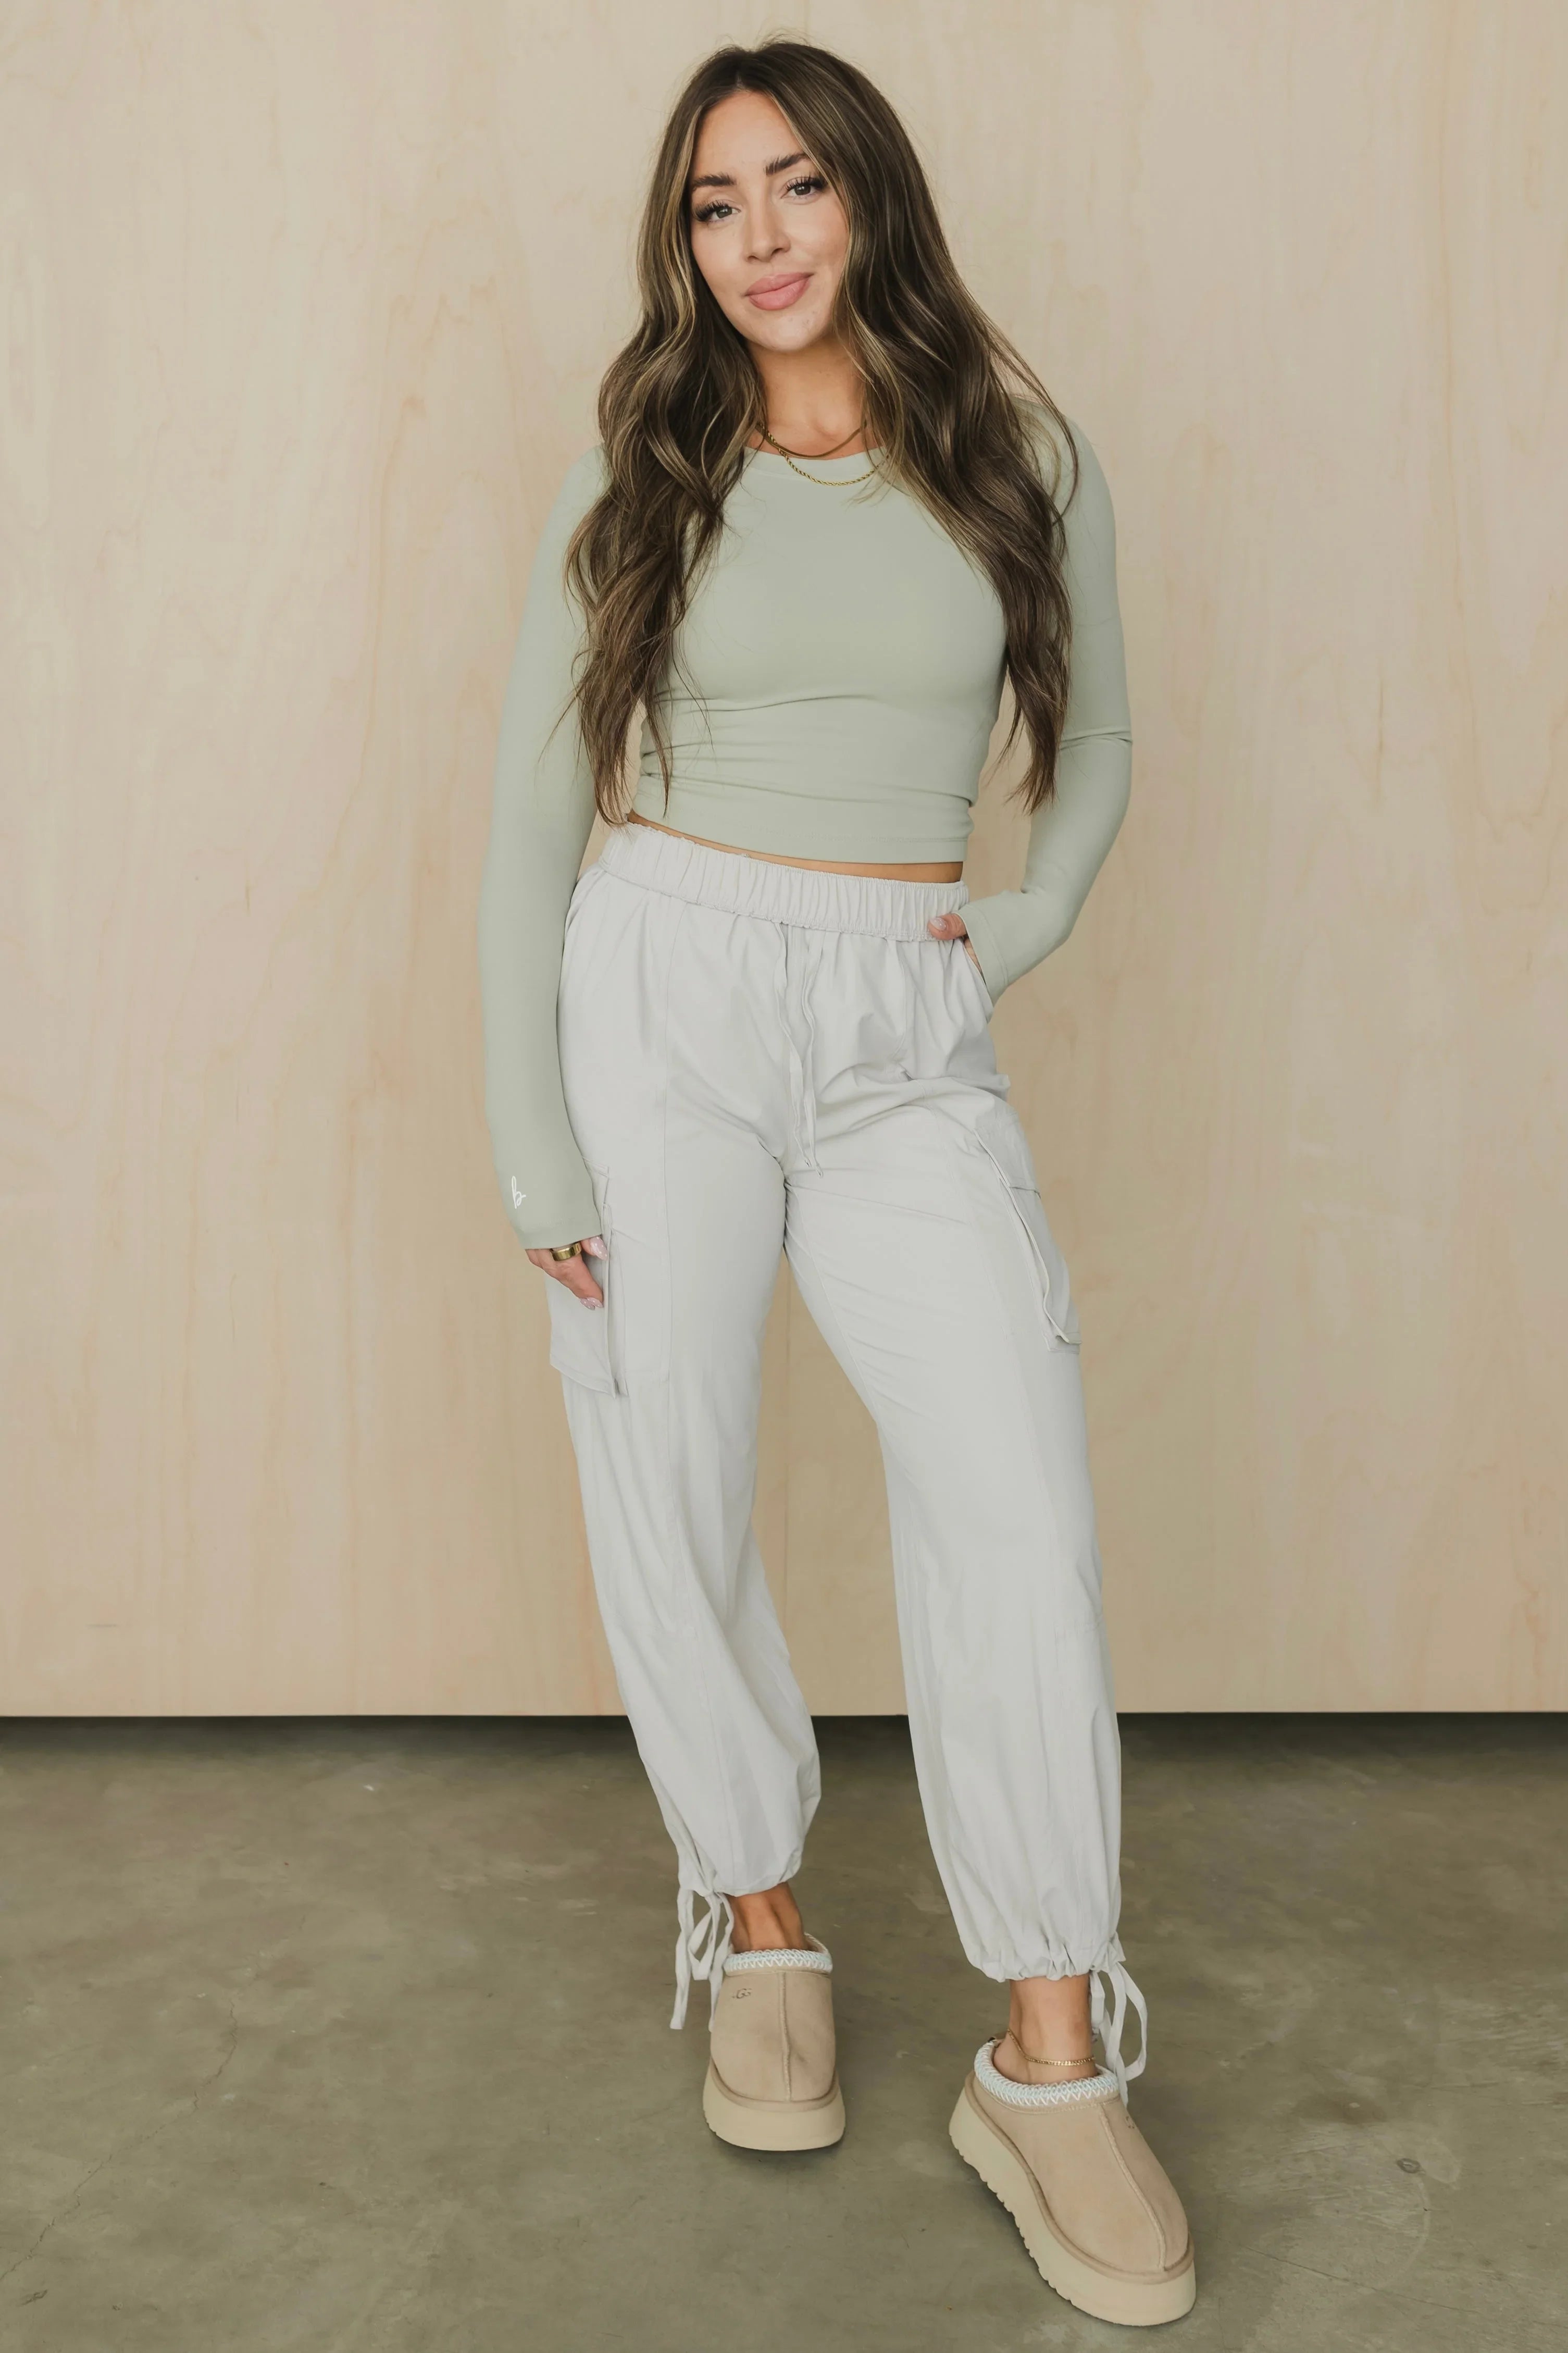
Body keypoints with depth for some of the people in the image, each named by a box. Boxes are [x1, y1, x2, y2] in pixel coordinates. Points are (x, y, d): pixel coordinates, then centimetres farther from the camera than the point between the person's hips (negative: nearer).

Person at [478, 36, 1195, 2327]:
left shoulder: (1019, 453, 8)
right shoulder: (639, 478, 6)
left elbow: (1095, 734, 20)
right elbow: (535, 810, 4)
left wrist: (1029, 927, 1)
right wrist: (526, 1129, -2)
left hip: (912, 1043, 0)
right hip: (662, 995, 0)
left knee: (1020, 1501, -12)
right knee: (670, 1500, 2)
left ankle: (1051, 2063, 1)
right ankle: (760, 1921, 25)